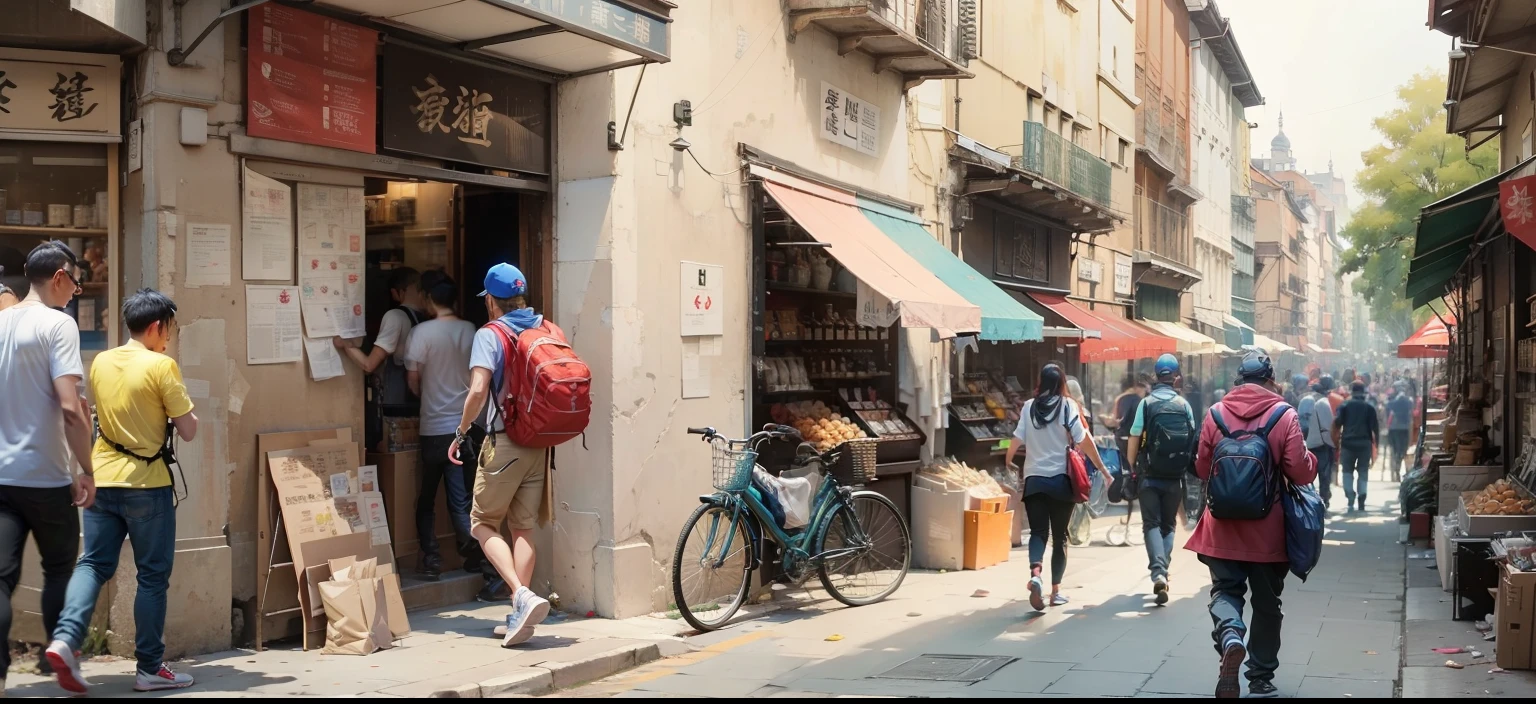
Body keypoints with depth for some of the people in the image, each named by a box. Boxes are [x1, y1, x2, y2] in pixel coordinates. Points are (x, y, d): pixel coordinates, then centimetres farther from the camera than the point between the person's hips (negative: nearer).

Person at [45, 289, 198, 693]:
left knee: (94, 564, 10)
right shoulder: (162, 366, -11)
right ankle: (150, 668, 9)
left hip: (102, 478, 5)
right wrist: (182, 413, 9)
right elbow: (188, 431, -10)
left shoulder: (100, 362, 7)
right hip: (147, 483, -5)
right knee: (153, 576, 4)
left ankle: (65, 638, -12)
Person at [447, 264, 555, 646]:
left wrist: (461, 433, -7)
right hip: (541, 442, 5)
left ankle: (522, 596, -13)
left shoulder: (489, 334, -8)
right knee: (524, 528, 11)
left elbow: (478, 389, -19)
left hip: (505, 442, -5)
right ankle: (520, 614, 11)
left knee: (484, 524, 6)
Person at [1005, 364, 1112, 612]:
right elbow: (1084, 441, -8)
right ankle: (1056, 589, 13)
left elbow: (1018, 439, 1)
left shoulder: (1029, 407, 1)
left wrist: (1008, 459, 21)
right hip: (1061, 479, -1)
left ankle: (1035, 573, -26)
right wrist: (1103, 470, -1)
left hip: (1034, 479, 1)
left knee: (1038, 531, 1)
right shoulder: (1068, 406, -4)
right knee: (1059, 536, 11)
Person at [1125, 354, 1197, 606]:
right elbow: (1192, 440, 1)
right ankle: (1163, 570, 11)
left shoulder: (1146, 403, -6)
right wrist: (1189, 467, 15)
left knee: (1152, 524, 0)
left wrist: (1131, 468, 3)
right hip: (1175, 477, 2)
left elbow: (1135, 439, -7)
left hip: (1151, 476, -2)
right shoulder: (1184, 404, 0)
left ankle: (1158, 573, -19)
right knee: (1168, 525, 16)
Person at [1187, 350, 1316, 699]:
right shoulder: (1284, 416, -10)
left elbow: (1202, 469, 5)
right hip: (1267, 530, -1)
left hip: (1223, 526, 1)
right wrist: (1310, 458, 11)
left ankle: (1229, 636, -19)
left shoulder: (1216, 413, -3)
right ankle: (1261, 678, 22)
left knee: (1225, 589, 12)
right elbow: (1302, 474, -10)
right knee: (1266, 602, 14)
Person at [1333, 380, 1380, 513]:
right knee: (1363, 472, 9)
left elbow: (1337, 425, -4)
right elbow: (1375, 428, 3)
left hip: (1348, 443, -1)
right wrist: (1375, 444, 9)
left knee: (1348, 471, 8)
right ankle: (1361, 502, 2)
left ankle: (1351, 501, -7)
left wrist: (1337, 442, 2)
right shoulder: (1370, 407, 7)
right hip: (1365, 443, 1)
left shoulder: (1344, 406, 5)